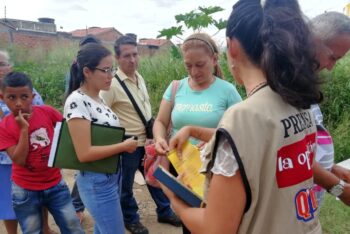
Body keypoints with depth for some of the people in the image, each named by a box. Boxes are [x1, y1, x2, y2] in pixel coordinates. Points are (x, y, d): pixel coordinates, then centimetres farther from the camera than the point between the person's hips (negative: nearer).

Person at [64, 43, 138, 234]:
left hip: (113, 176, 8)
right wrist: (124, 146, -18)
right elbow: (84, 153, -25)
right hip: (97, 183, -8)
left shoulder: (98, 98, 5)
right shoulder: (77, 102, -21)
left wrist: (124, 144, 0)